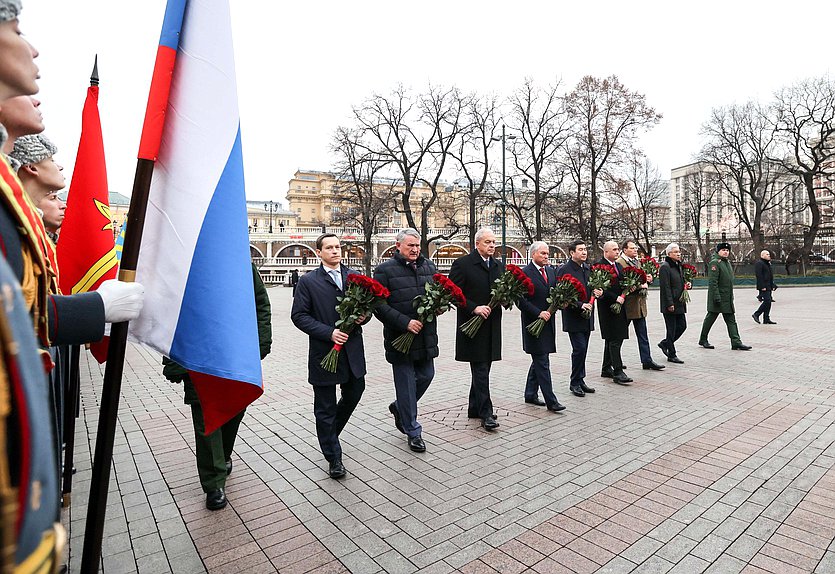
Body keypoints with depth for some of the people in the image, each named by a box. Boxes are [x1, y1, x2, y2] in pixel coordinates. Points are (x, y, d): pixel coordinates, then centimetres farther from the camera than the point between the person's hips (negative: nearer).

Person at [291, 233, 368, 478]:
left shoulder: (354, 277, 8)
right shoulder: (308, 281, -3)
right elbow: (299, 315, -7)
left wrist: (363, 317, -10)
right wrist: (329, 332, -17)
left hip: (352, 350, 4)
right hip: (324, 352, -4)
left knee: (354, 394, 18)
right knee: (325, 407, 7)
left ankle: (329, 433, 46)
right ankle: (334, 458, 25)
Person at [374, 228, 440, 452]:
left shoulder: (429, 266, 10)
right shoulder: (385, 270, -7)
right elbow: (379, 305, -13)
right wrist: (405, 322, -21)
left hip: (425, 336, 6)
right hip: (400, 337, -6)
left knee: (426, 376, 15)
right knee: (406, 382, 4)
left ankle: (400, 407, 41)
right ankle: (412, 431, 20)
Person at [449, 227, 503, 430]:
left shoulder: (499, 266, 13)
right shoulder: (462, 264, -8)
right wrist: (474, 308, -20)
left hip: (491, 327, 7)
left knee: (482, 369, 15)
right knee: (480, 370, -4)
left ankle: (474, 408, 27)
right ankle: (485, 413, 3)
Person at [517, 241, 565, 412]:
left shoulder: (551, 271, 12)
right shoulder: (525, 273, -10)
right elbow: (521, 300, -15)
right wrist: (539, 313, -18)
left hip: (547, 322, 8)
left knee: (538, 361, 16)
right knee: (542, 363, -5)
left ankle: (530, 394, 28)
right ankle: (550, 401, 1)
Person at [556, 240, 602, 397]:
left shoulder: (588, 268, 12)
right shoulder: (564, 270, -11)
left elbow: (594, 288, 21)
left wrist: (599, 293, -2)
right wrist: (580, 305, -20)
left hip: (587, 316, 7)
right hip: (573, 317, -7)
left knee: (582, 350, 12)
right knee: (579, 349, -8)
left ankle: (580, 381, 23)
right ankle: (575, 383, 7)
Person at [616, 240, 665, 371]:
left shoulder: (638, 262, 15)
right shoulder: (619, 263, -13)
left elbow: (643, 280, 24)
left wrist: (648, 280, 2)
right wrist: (638, 285, -21)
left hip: (640, 303, 8)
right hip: (626, 305, -7)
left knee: (643, 336, 9)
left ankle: (647, 361, 15)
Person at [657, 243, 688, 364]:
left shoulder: (679, 266, 15)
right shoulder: (665, 267, -13)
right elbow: (665, 287, -18)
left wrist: (686, 285, 6)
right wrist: (670, 304, -21)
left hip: (680, 303, 9)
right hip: (670, 304, -9)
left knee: (682, 326, 11)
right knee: (672, 329, -1)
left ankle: (665, 344, 28)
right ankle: (672, 355, 9)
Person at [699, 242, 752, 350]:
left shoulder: (727, 262, 17)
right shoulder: (714, 263, -13)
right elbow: (712, 282, -19)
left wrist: (731, 296, 21)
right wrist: (716, 297, -24)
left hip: (728, 298, 9)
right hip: (718, 297, -9)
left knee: (731, 321, 5)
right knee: (710, 318, 3)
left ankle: (736, 342, 6)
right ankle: (703, 340, 15)